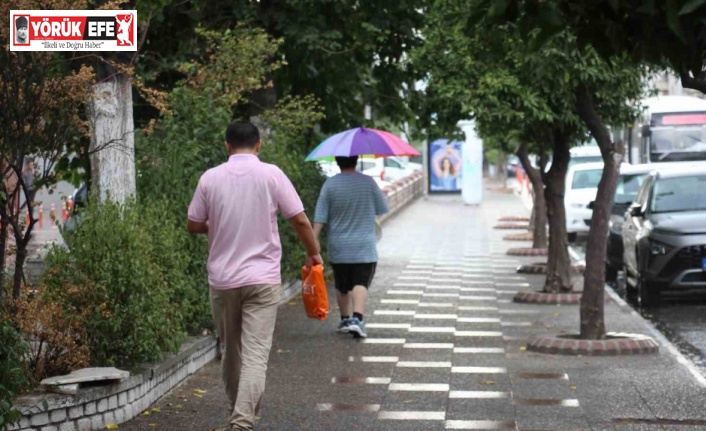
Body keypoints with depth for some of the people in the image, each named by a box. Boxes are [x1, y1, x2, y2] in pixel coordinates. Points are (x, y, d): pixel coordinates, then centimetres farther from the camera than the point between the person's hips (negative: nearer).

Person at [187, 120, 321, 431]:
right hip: (262, 278, -3)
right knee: (255, 355, -7)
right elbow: (300, 220, -5)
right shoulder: (271, 175, -5)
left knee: (231, 349, 19)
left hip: (222, 280, 3)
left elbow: (193, 225, 5)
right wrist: (313, 253, 11)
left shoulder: (210, 178, 0)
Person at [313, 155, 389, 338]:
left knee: (342, 286, 16)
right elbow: (382, 209, 3)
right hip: (364, 247, -2)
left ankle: (345, 319, 29)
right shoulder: (368, 182, -8)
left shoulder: (330, 184, -5)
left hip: (338, 248, 2)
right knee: (361, 283, -7)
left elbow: (320, 217, -7)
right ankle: (357, 318, -25)